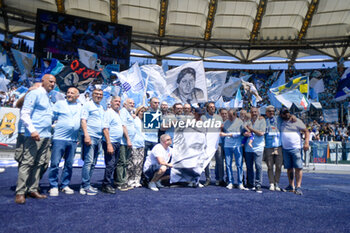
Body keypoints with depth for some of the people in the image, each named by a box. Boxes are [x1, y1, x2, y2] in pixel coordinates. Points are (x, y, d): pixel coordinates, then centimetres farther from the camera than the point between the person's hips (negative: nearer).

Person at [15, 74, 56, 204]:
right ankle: (20, 193, 0)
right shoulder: (34, 94, -3)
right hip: (34, 135, -8)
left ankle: (33, 190, 16)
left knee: (40, 164, 8)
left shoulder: (48, 98, 21)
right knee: (27, 163, -6)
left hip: (46, 136, 8)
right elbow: (24, 114, -11)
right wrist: (32, 130, -21)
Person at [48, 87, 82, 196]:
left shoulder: (80, 107, 14)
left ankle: (65, 185, 20)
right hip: (59, 138, -3)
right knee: (55, 163, -4)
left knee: (69, 164, 9)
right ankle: (53, 186, 8)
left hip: (73, 140, 4)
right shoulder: (60, 103, 5)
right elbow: (51, 117, 5)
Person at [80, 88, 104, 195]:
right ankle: (85, 186, -4)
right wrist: (86, 135, -18)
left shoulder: (101, 108, 21)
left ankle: (86, 185, 16)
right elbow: (83, 120, -8)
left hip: (98, 138, 8)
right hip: (90, 136, -8)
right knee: (88, 161, -10)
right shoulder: (88, 105, 0)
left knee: (93, 163, 9)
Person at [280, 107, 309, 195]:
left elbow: (306, 131, 2)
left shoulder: (296, 121, 2)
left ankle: (298, 187, -4)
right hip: (285, 149, 4)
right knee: (289, 168, 7)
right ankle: (291, 186, 16)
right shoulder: (281, 123, 12)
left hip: (296, 148, -3)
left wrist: (306, 142, -11)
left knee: (298, 167, -7)